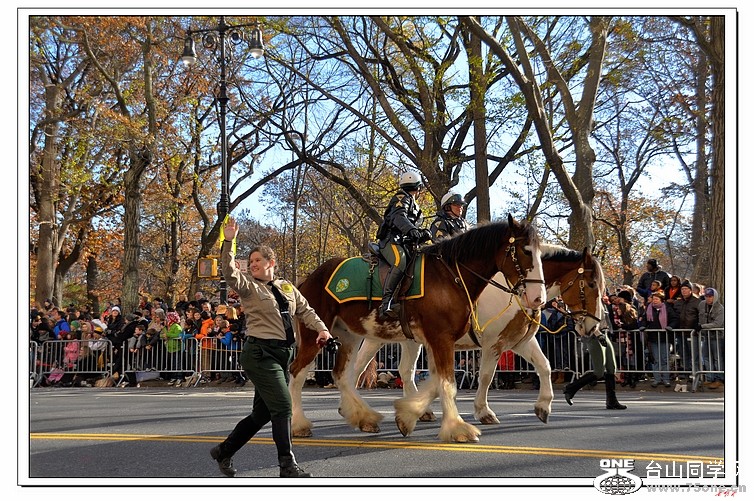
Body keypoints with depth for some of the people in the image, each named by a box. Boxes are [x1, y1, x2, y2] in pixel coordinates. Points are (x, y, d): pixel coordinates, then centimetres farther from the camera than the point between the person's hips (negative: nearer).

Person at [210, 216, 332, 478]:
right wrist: (229, 242, -29)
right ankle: (288, 465, -5)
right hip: (260, 355, -7)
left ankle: (224, 451, 28)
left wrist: (321, 329, 3)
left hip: (283, 355, 7)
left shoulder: (287, 287, 13)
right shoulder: (249, 287, -3)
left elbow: (305, 310, 19)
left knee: (263, 413, 13)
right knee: (283, 406, -13)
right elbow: (230, 272, -20)